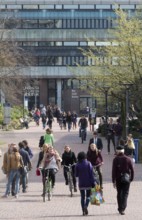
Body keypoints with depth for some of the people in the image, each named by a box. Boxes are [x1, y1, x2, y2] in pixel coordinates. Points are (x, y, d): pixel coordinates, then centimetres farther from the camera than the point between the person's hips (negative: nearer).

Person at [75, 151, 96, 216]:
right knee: (88, 196, 11)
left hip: (81, 184, 1)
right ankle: (86, 206, -15)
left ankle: (83, 211, 5)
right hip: (88, 183, -1)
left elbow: (76, 175, 1)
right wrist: (93, 182, -4)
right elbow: (91, 174, -8)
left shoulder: (77, 165, -5)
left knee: (82, 197, 9)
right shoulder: (88, 164, -7)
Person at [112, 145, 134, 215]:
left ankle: (120, 208, 22)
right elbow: (132, 170, -1)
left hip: (118, 179, 0)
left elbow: (114, 171, -9)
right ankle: (122, 209, -14)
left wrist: (113, 181, -6)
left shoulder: (115, 159, -6)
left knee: (119, 193, 15)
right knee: (125, 194, 0)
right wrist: (131, 178, 10)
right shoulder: (128, 159, -1)